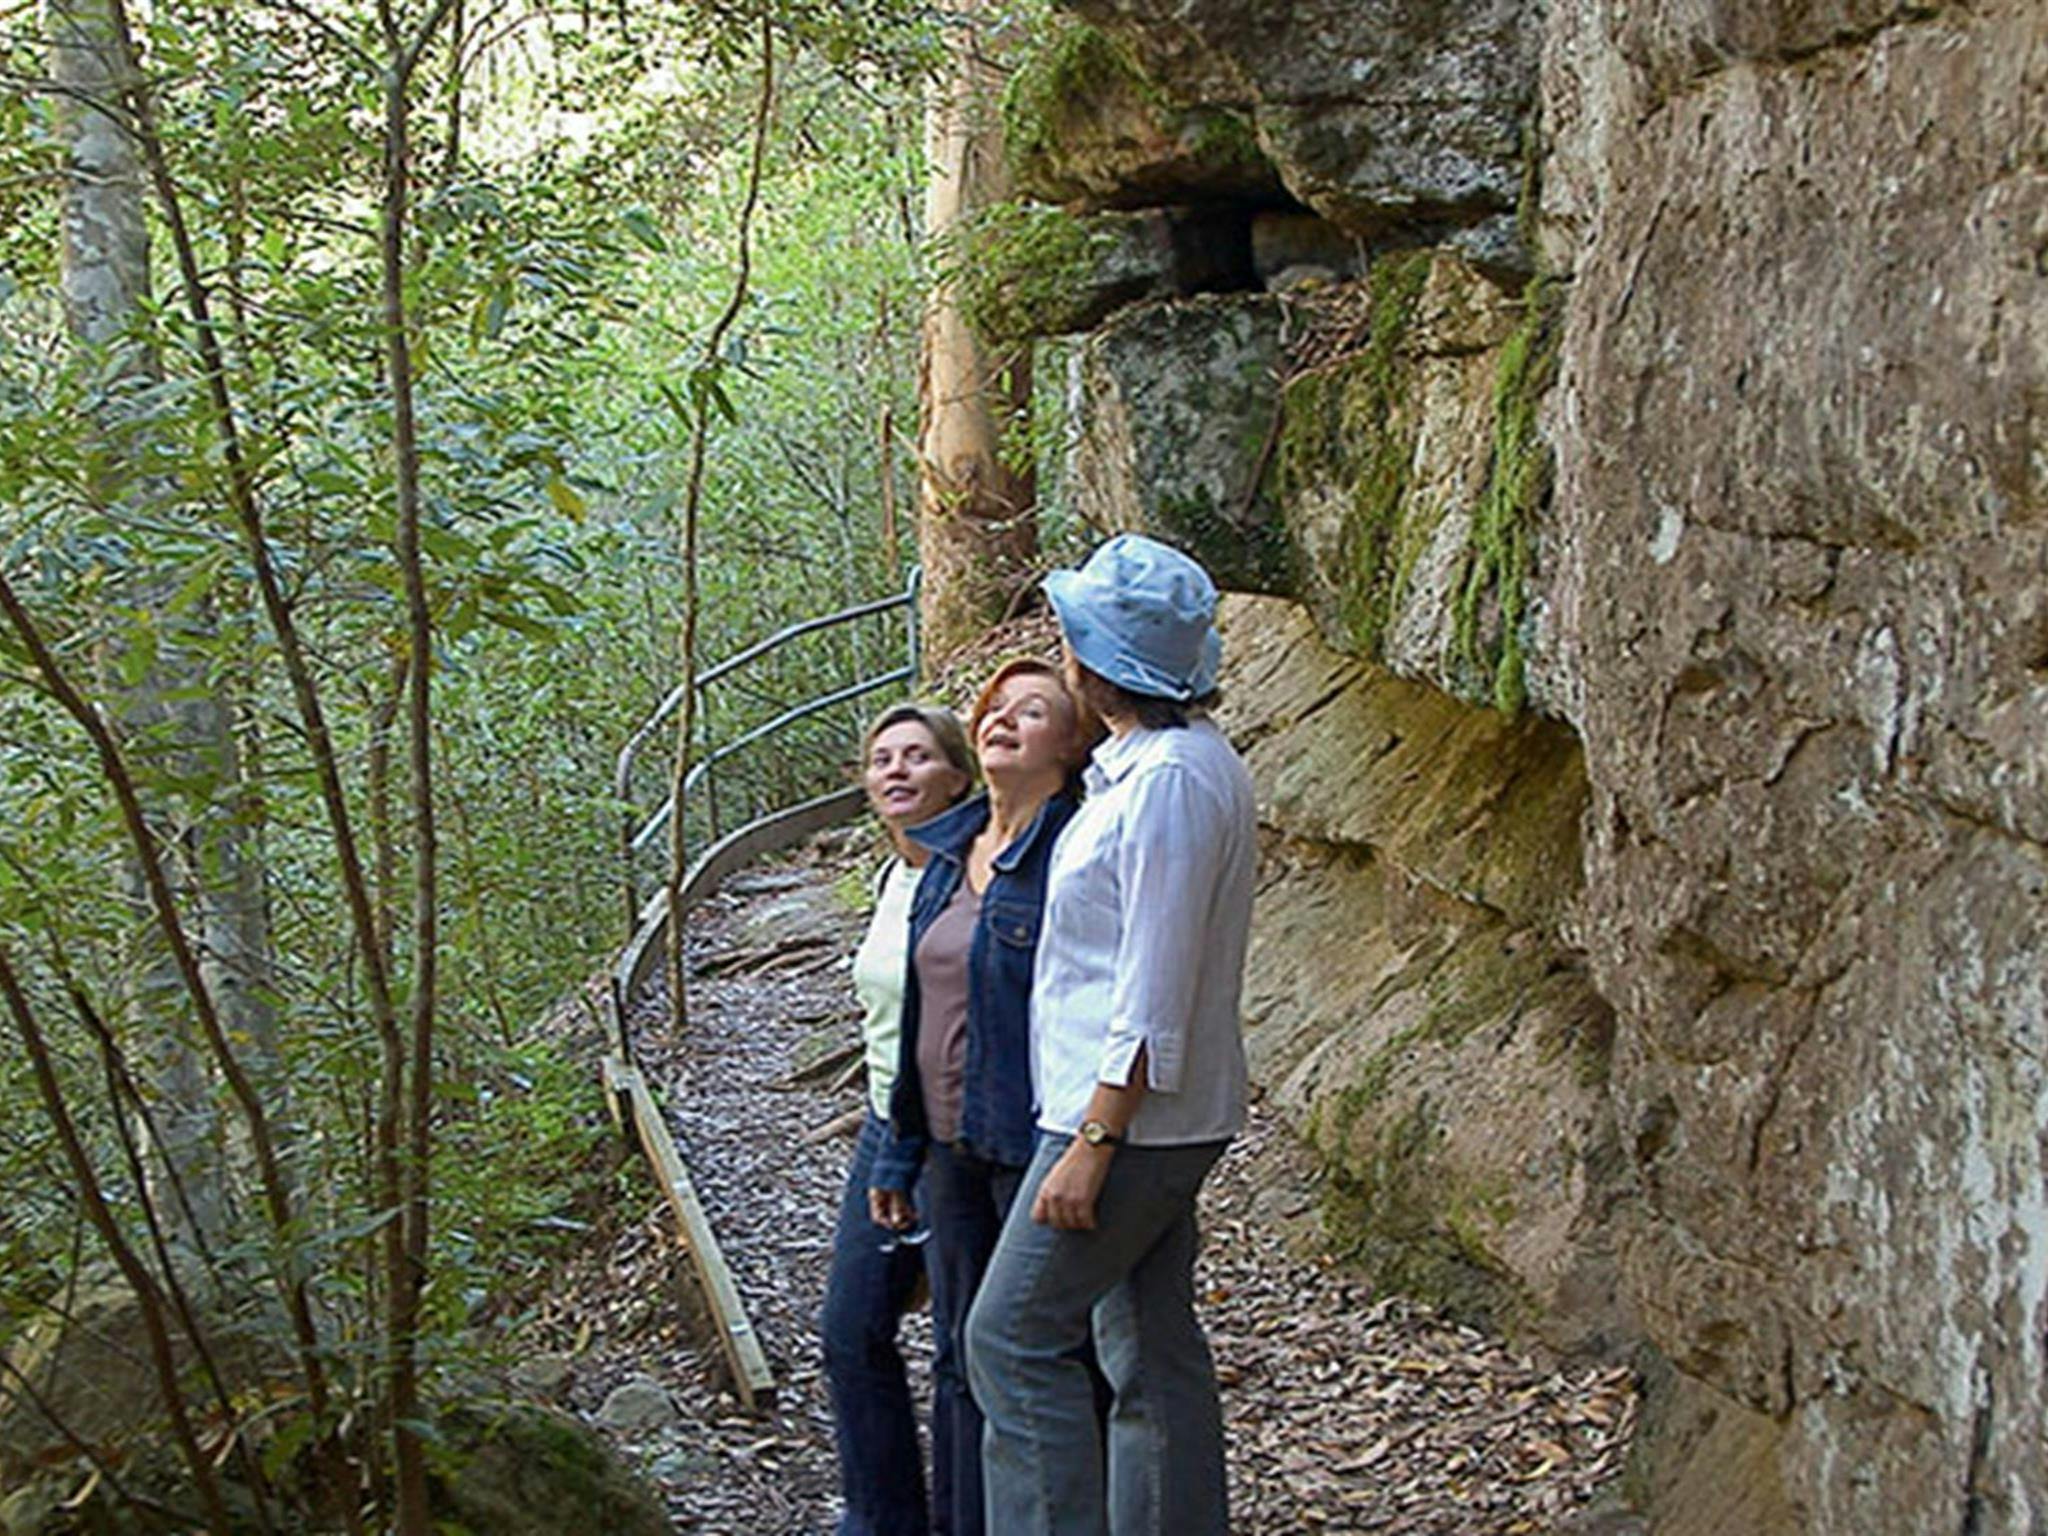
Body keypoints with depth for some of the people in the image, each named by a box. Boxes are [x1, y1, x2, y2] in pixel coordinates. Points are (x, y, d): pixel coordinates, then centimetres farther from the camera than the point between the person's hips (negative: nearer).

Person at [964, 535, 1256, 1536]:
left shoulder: (1171, 780, -20)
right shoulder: (1155, 763, 12)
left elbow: (1154, 996, -23)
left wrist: (1092, 1143, -21)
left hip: (1131, 1118, -10)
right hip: (1157, 1122, 10)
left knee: (1013, 1338, -4)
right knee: (1151, 1354, 13)